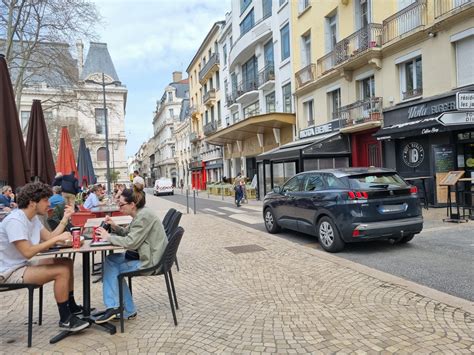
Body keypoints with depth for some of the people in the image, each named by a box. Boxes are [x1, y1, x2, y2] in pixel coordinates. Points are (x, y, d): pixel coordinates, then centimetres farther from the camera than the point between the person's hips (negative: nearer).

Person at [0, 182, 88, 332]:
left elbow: (49, 238, 3)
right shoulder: (15, 221, -23)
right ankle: (65, 320, -9)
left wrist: (65, 219, 1)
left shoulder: (33, 217, 7)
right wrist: (57, 238, -26)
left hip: (23, 265, 10)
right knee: (62, 271, -22)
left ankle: (71, 306, 21)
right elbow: (28, 252, -30)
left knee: (67, 263, 9)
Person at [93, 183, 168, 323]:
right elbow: (128, 233, 18)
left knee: (112, 269, 1)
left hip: (149, 261, -9)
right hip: (144, 255, 9)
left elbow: (130, 242, -24)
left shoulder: (144, 216, -21)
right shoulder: (140, 214, 8)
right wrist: (114, 226, 1)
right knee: (110, 259, 6)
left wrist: (108, 237, -14)